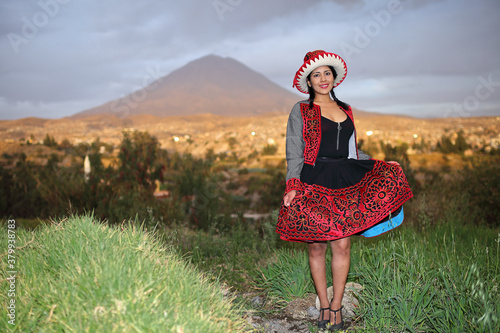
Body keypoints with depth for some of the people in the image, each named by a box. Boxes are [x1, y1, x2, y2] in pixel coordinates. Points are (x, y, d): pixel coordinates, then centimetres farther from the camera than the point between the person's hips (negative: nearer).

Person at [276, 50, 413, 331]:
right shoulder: (301, 111, 4)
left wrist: (381, 165, 15)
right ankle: (324, 306, 15)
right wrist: (292, 186, -15)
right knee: (317, 247, 2)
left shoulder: (346, 110, 17)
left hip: (345, 183, 3)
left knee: (342, 245, -1)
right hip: (313, 184, -3)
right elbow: (294, 154, -2)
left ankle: (337, 307, 12)